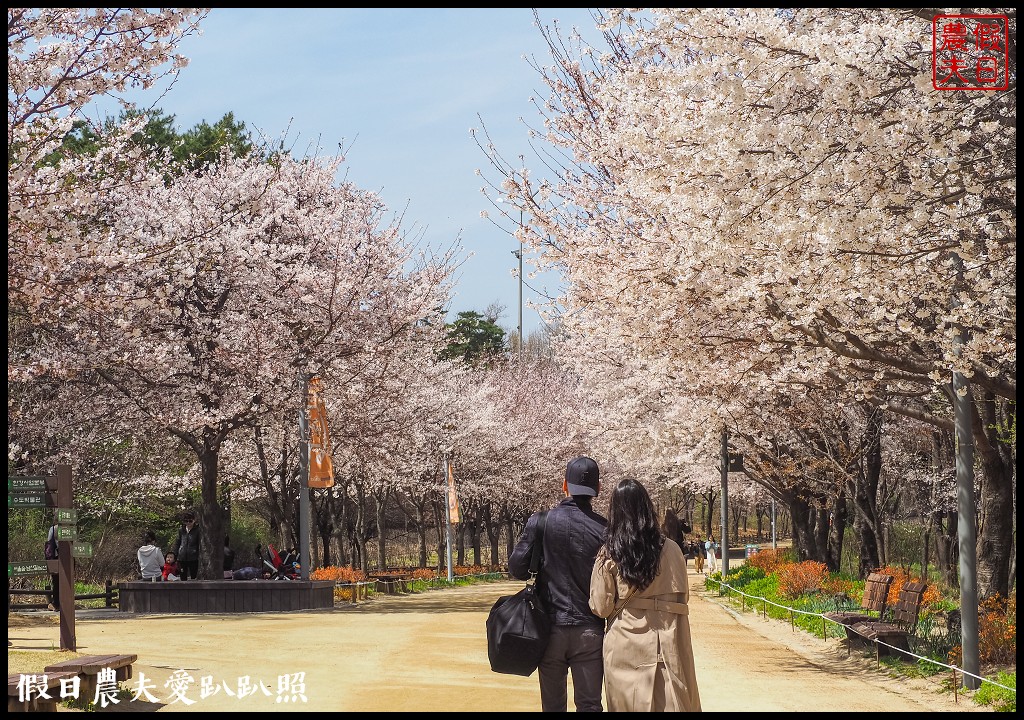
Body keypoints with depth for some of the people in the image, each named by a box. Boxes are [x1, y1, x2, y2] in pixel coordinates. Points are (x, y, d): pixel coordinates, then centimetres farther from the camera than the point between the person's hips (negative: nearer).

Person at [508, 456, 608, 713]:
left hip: (550, 627, 1)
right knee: (589, 705, 5)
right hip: (590, 630, -1)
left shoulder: (539, 521, -6)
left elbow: (516, 568, -3)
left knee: (553, 704, 11)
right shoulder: (604, 529, -7)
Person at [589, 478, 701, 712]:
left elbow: (601, 607, -5)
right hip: (666, 646, 1)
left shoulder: (608, 554, -6)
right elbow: (683, 596, 5)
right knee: (672, 701, 7)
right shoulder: (670, 550, -4)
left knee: (628, 703, 7)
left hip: (624, 647, -1)